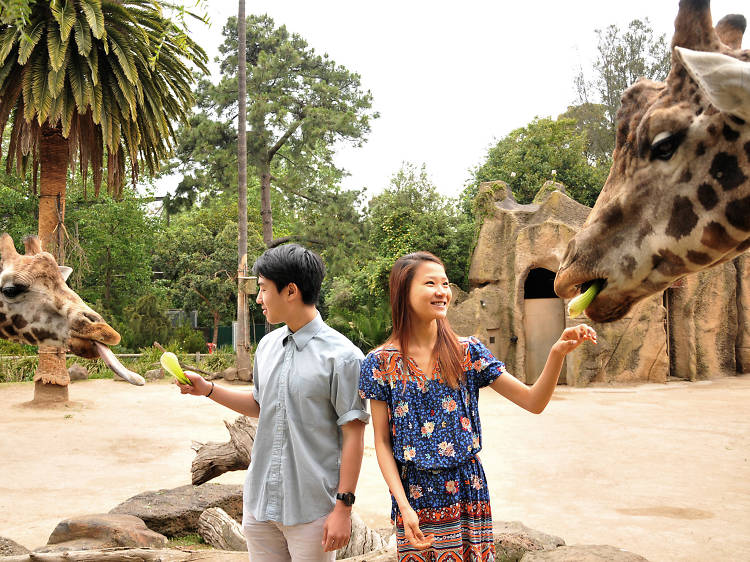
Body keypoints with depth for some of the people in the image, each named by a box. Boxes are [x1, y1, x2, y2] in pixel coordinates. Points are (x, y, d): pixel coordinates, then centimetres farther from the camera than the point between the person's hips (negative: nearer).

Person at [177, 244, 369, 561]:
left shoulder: (341, 356, -14)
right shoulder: (268, 346, 8)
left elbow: (353, 435, -13)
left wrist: (343, 506, -14)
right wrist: (206, 389, 11)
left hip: (311, 510, -6)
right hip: (260, 500, 6)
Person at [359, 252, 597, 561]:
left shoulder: (468, 351, 0)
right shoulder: (381, 362, -5)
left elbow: (533, 401, -4)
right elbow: (382, 443, -3)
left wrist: (557, 353, -20)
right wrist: (404, 506, -13)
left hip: (467, 488, 2)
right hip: (413, 492, -2)